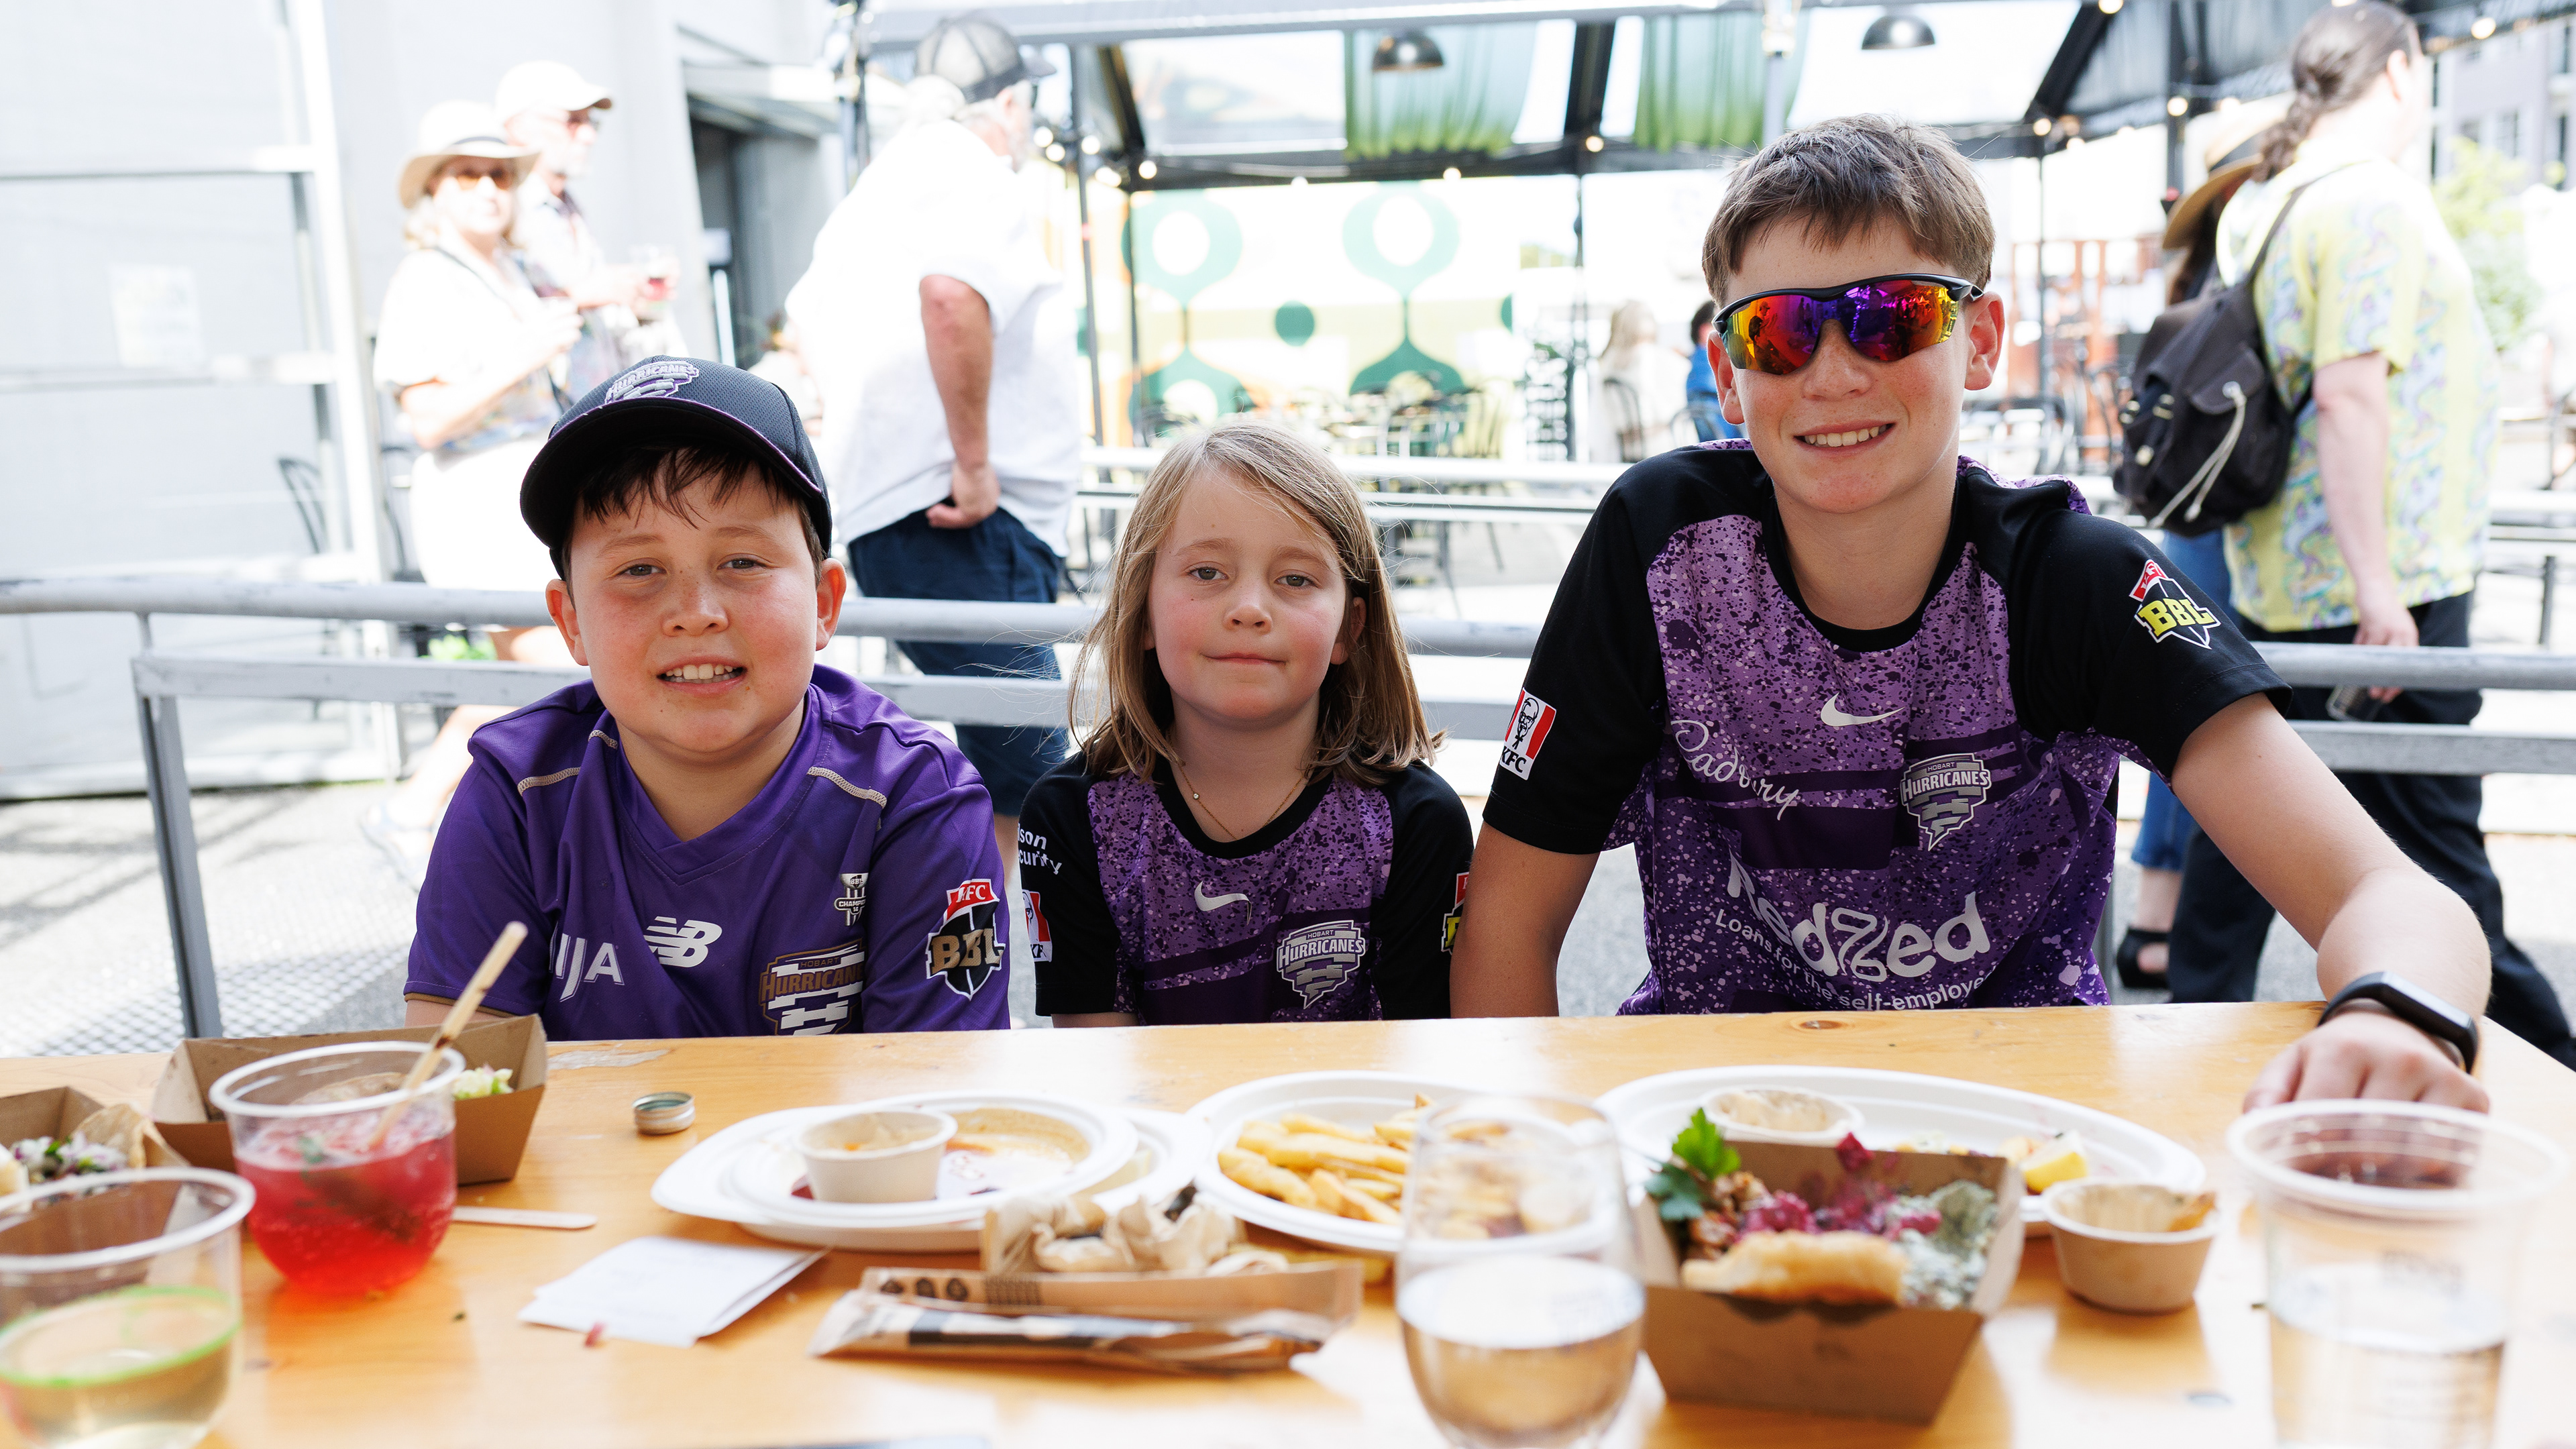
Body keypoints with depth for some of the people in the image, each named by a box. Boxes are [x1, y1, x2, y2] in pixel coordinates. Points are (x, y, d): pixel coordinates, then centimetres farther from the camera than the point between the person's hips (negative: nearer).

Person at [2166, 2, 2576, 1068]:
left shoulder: (2260, 200, 13)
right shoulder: (2375, 198, -13)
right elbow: (2351, 391, -22)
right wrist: (2377, 590, -23)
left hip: (2274, 580, 9)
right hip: (2391, 586, -9)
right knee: (2431, 840, -1)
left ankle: (2201, 1016, 23)